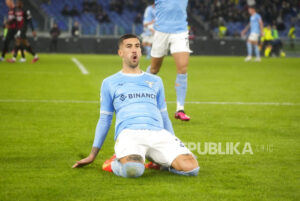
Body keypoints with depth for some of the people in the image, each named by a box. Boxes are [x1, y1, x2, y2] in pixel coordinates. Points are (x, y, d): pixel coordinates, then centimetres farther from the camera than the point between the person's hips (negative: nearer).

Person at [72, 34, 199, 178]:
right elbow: (104, 120, 22)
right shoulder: (109, 83, 21)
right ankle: (117, 162, -2)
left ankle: (159, 161, 6)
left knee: (191, 167, -25)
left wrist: (175, 149, 24)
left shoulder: (155, 81, 28)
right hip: (128, 132, -3)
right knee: (132, 170, -39)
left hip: (157, 133, 3)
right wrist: (92, 156, 18)